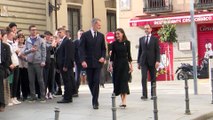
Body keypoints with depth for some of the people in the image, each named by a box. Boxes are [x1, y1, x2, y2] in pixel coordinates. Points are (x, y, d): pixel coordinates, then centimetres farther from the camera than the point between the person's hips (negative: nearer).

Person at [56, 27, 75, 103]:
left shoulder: (67, 41, -11)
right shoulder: (62, 42, 19)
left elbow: (68, 55, -18)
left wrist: (65, 66, -21)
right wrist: (59, 67, 15)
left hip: (66, 66, -10)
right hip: (63, 66, 10)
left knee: (67, 82, -6)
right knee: (67, 82, 11)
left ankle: (67, 98, -3)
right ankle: (68, 97, 16)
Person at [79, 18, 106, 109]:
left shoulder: (101, 36, 9)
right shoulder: (85, 35, -2)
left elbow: (103, 49, 14)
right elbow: (81, 49, -6)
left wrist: (103, 57, -5)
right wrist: (83, 60, -17)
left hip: (98, 62, 1)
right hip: (88, 63, -1)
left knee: (96, 81, -8)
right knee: (90, 82, 7)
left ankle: (95, 102, -6)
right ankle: (95, 98, 26)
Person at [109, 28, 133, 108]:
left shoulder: (127, 43, 1)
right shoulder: (114, 44, 4)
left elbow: (128, 54, 4)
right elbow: (112, 55, 5)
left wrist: (130, 65, 2)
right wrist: (111, 65, -3)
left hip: (125, 63, -2)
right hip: (116, 64, 2)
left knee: (124, 81, -11)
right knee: (117, 82, 3)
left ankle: (124, 101, -17)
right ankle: (122, 100, 12)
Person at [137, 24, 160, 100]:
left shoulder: (155, 39, 5)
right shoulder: (141, 39, 13)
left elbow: (157, 51, 0)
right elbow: (140, 51, 14)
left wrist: (157, 61, -11)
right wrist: (138, 62, 10)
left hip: (152, 61, -1)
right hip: (143, 62, 1)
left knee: (153, 79, 3)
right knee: (144, 78, -10)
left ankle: (153, 94, 9)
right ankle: (144, 94, -11)